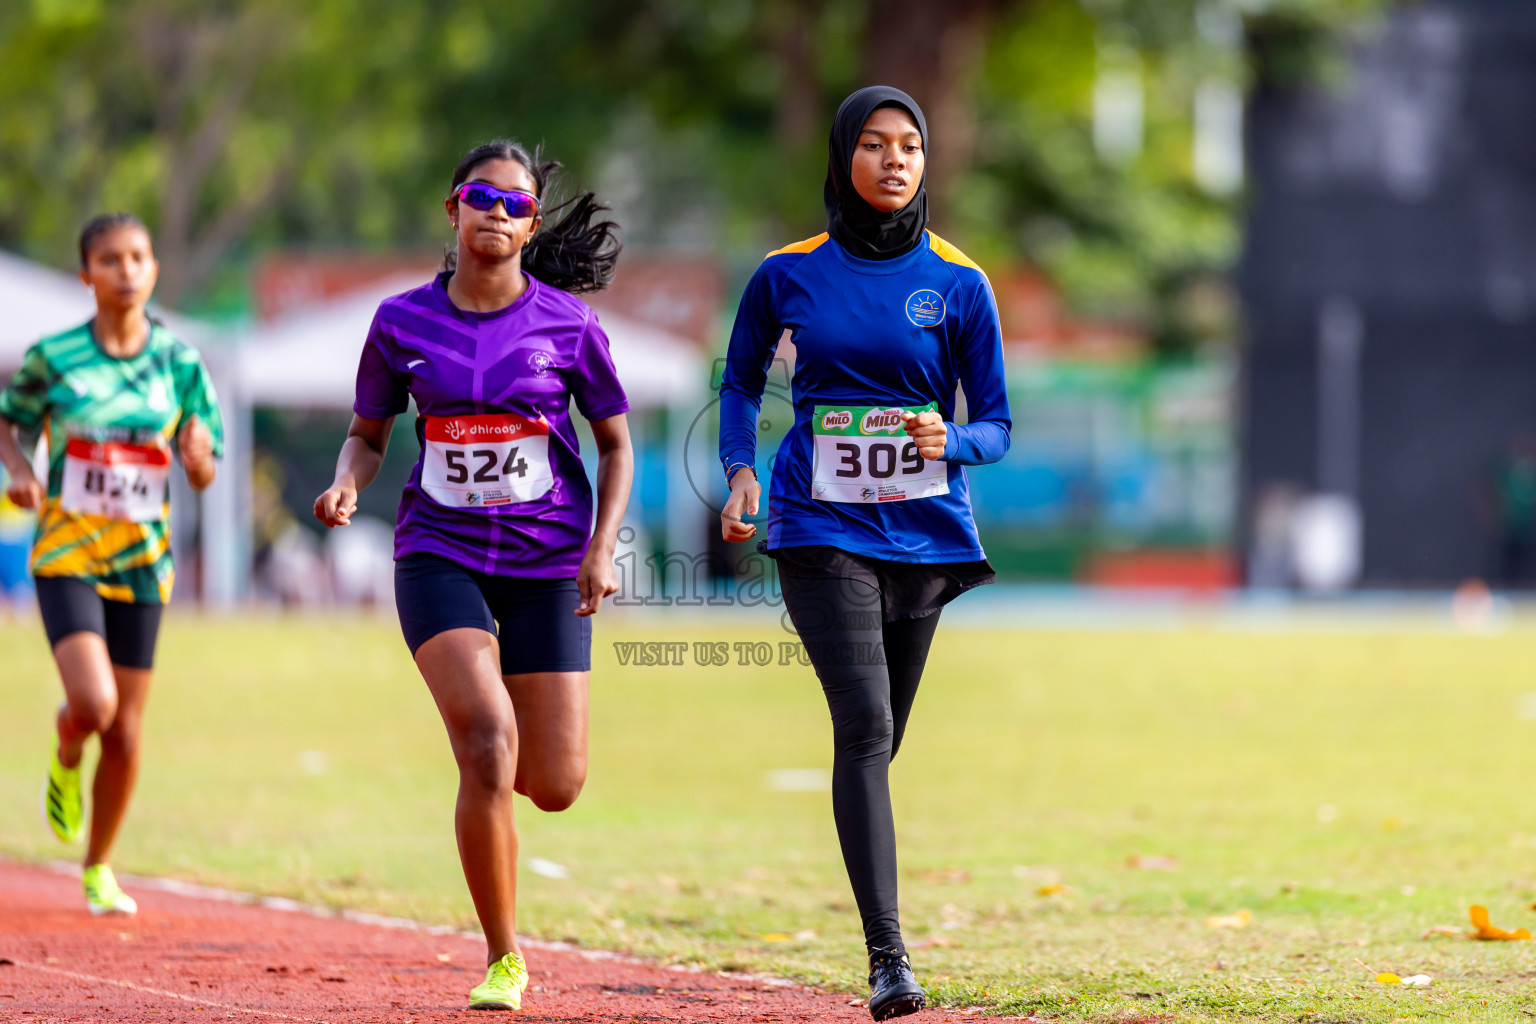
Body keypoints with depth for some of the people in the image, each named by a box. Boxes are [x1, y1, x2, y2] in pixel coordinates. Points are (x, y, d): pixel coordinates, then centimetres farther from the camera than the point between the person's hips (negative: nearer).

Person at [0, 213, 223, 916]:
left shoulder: (180, 364, 1)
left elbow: (204, 476, 5)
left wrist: (199, 456, -19)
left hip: (140, 562, 2)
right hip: (66, 557, -2)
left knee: (125, 735, 5)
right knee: (93, 704, -22)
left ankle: (98, 869, 26)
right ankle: (66, 757, 16)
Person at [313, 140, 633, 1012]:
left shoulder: (568, 323, -3)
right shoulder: (403, 322, 0)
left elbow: (617, 444, 7)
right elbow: (369, 434, 11)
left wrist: (603, 546, -6)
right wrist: (347, 484, -11)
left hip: (546, 563, 1)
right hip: (441, 555, -1)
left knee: (556, 786, -3)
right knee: (489, 746, -21)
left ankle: (491, 766, 38)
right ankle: (503, 961, -6)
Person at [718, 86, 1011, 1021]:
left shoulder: (959, 282, 1)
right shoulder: (789, 275, 2)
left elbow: (995, 427, 4)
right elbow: (741, 381, 17)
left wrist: (949, 441, -18)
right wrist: (740, 470, 0)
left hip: (925, 532, 2)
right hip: (822, 532, -2)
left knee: (881, 742, 10)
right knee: (864, 728, -18)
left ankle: (886, 943, 33)